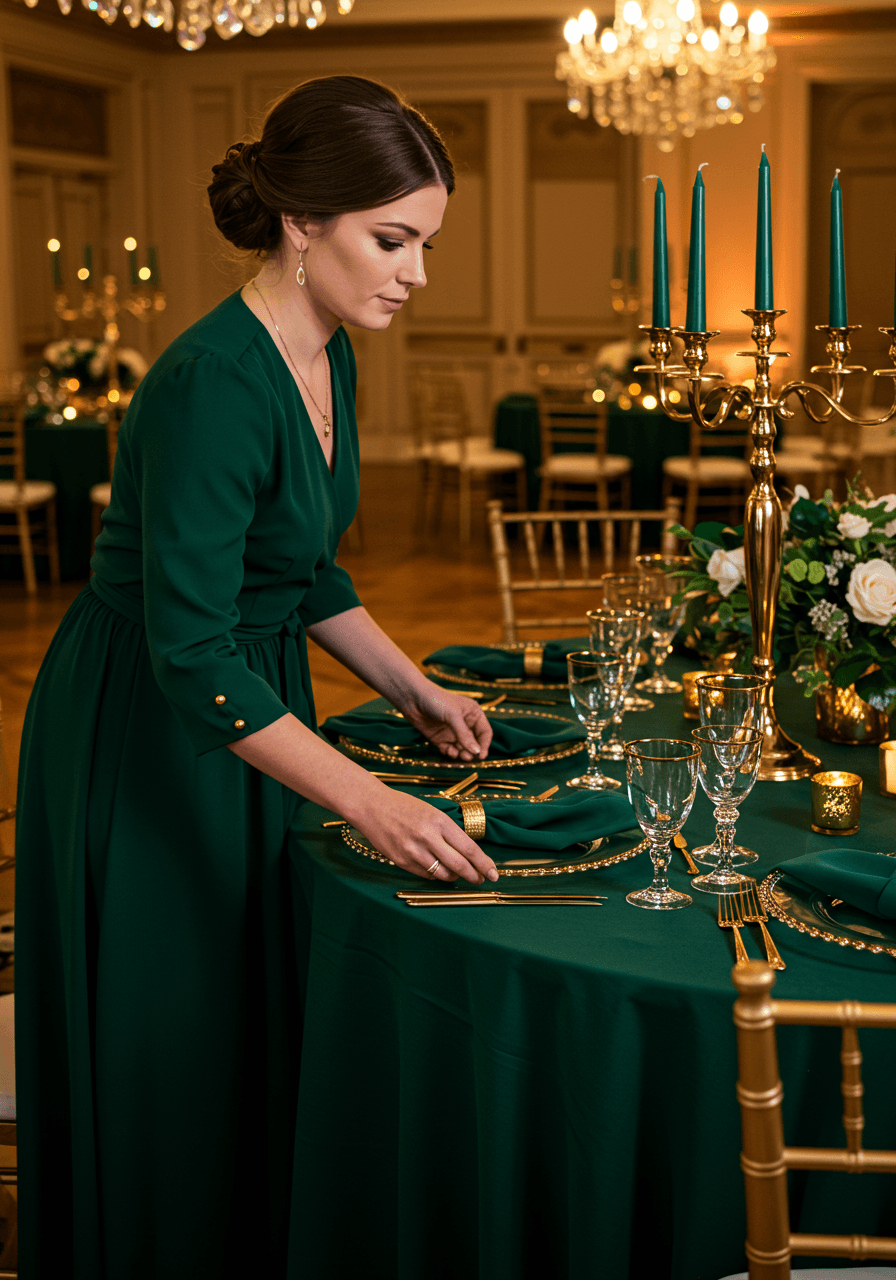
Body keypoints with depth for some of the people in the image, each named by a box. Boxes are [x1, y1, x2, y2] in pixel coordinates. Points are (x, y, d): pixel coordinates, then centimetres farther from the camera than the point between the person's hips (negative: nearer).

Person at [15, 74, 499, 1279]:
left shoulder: (327, 358, 0)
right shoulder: (212, 386, -28)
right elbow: (192, 654, -31)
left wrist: (417, 691, 6)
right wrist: (369, 802, -33)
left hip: (250, 716, 9)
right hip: (142, 743, -9)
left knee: (257, 1027, 19)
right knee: (159, 1053, 7)